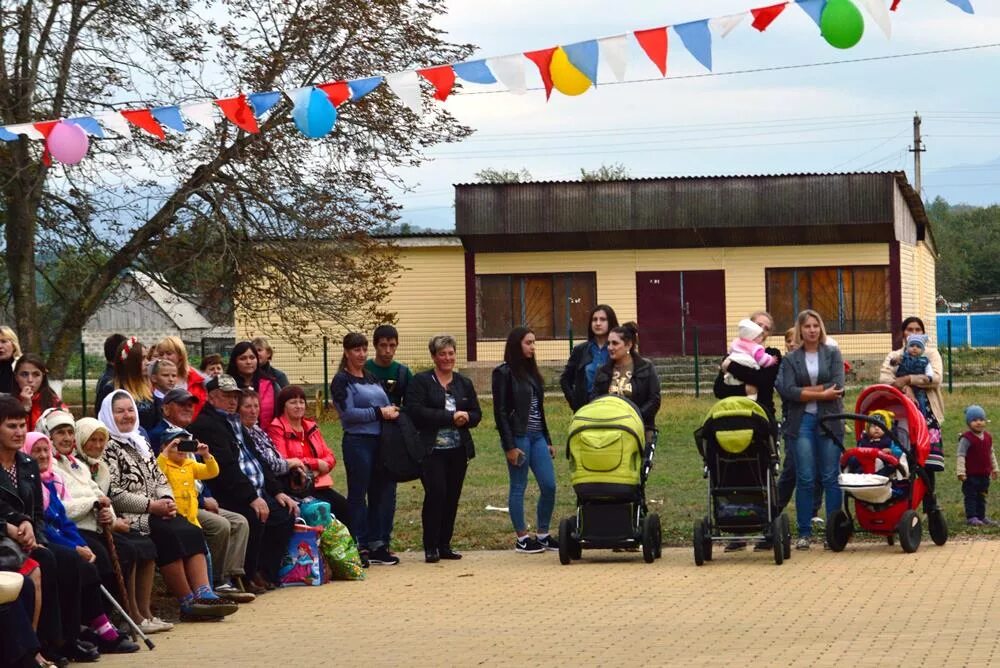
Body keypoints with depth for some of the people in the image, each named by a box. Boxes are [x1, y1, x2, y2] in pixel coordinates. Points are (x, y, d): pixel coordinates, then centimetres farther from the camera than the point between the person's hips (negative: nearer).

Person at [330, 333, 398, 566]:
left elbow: (387, 405, 21)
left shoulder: (372, 378, 17)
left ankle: (377, 545, 14)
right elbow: (348, 413, -14)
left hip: (380, 441, 7)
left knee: (380, 492, 8)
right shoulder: (342, 381, -4)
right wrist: (379, 412, -13)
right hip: (358, 441, -7)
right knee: (358, 494, -1)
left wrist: (392, 411, -2)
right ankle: (359, 546, 2)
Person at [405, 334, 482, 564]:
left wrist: (465, 418, -10)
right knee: (435, 493, -12)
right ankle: (430, 547, -5)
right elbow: (415, 411, -13)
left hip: (458, 450, 5)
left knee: (452, 497, 5)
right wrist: (450, 417, -15)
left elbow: (477, 414, 14)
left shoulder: (464, 383, 16)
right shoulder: (421, 381, 0)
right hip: (431, 450, -5)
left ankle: (444, 545, 13)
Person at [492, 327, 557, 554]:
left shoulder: (532, 372, 15)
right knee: (518, 487, 0)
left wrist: (548, 440, 16)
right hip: (518, 437, -7)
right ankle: (521, 538, 7)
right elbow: (500, 412, -10)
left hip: (537, 437, 7)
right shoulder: (504, 373, -6)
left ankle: (542, 534, 13)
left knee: (549, 485, 2)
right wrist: (509, 446, -15)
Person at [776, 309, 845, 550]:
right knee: (805, 479, -2)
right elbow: (788, 391, -6)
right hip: (801, 422, 0)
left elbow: (837, 387, -5)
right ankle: (804, 532, 4)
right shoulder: (790, 359, 8)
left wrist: (805, 391, -8)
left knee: (831, 478, 0)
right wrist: (821, 394, -11)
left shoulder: (832, 354, 8)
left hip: (829, 420, 0)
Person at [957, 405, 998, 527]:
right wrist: (961, 472, -21)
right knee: (971, 496, -2)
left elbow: (991, 454, 20)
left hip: (984, 474, 7)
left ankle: (981, 516, 23)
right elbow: (960, 455, -16)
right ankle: (971, 517, 1)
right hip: (971, 475, -7)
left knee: (982, 497, 14)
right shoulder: (966, 439, -15)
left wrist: (994, 469, 23)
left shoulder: (987, 437, 8)